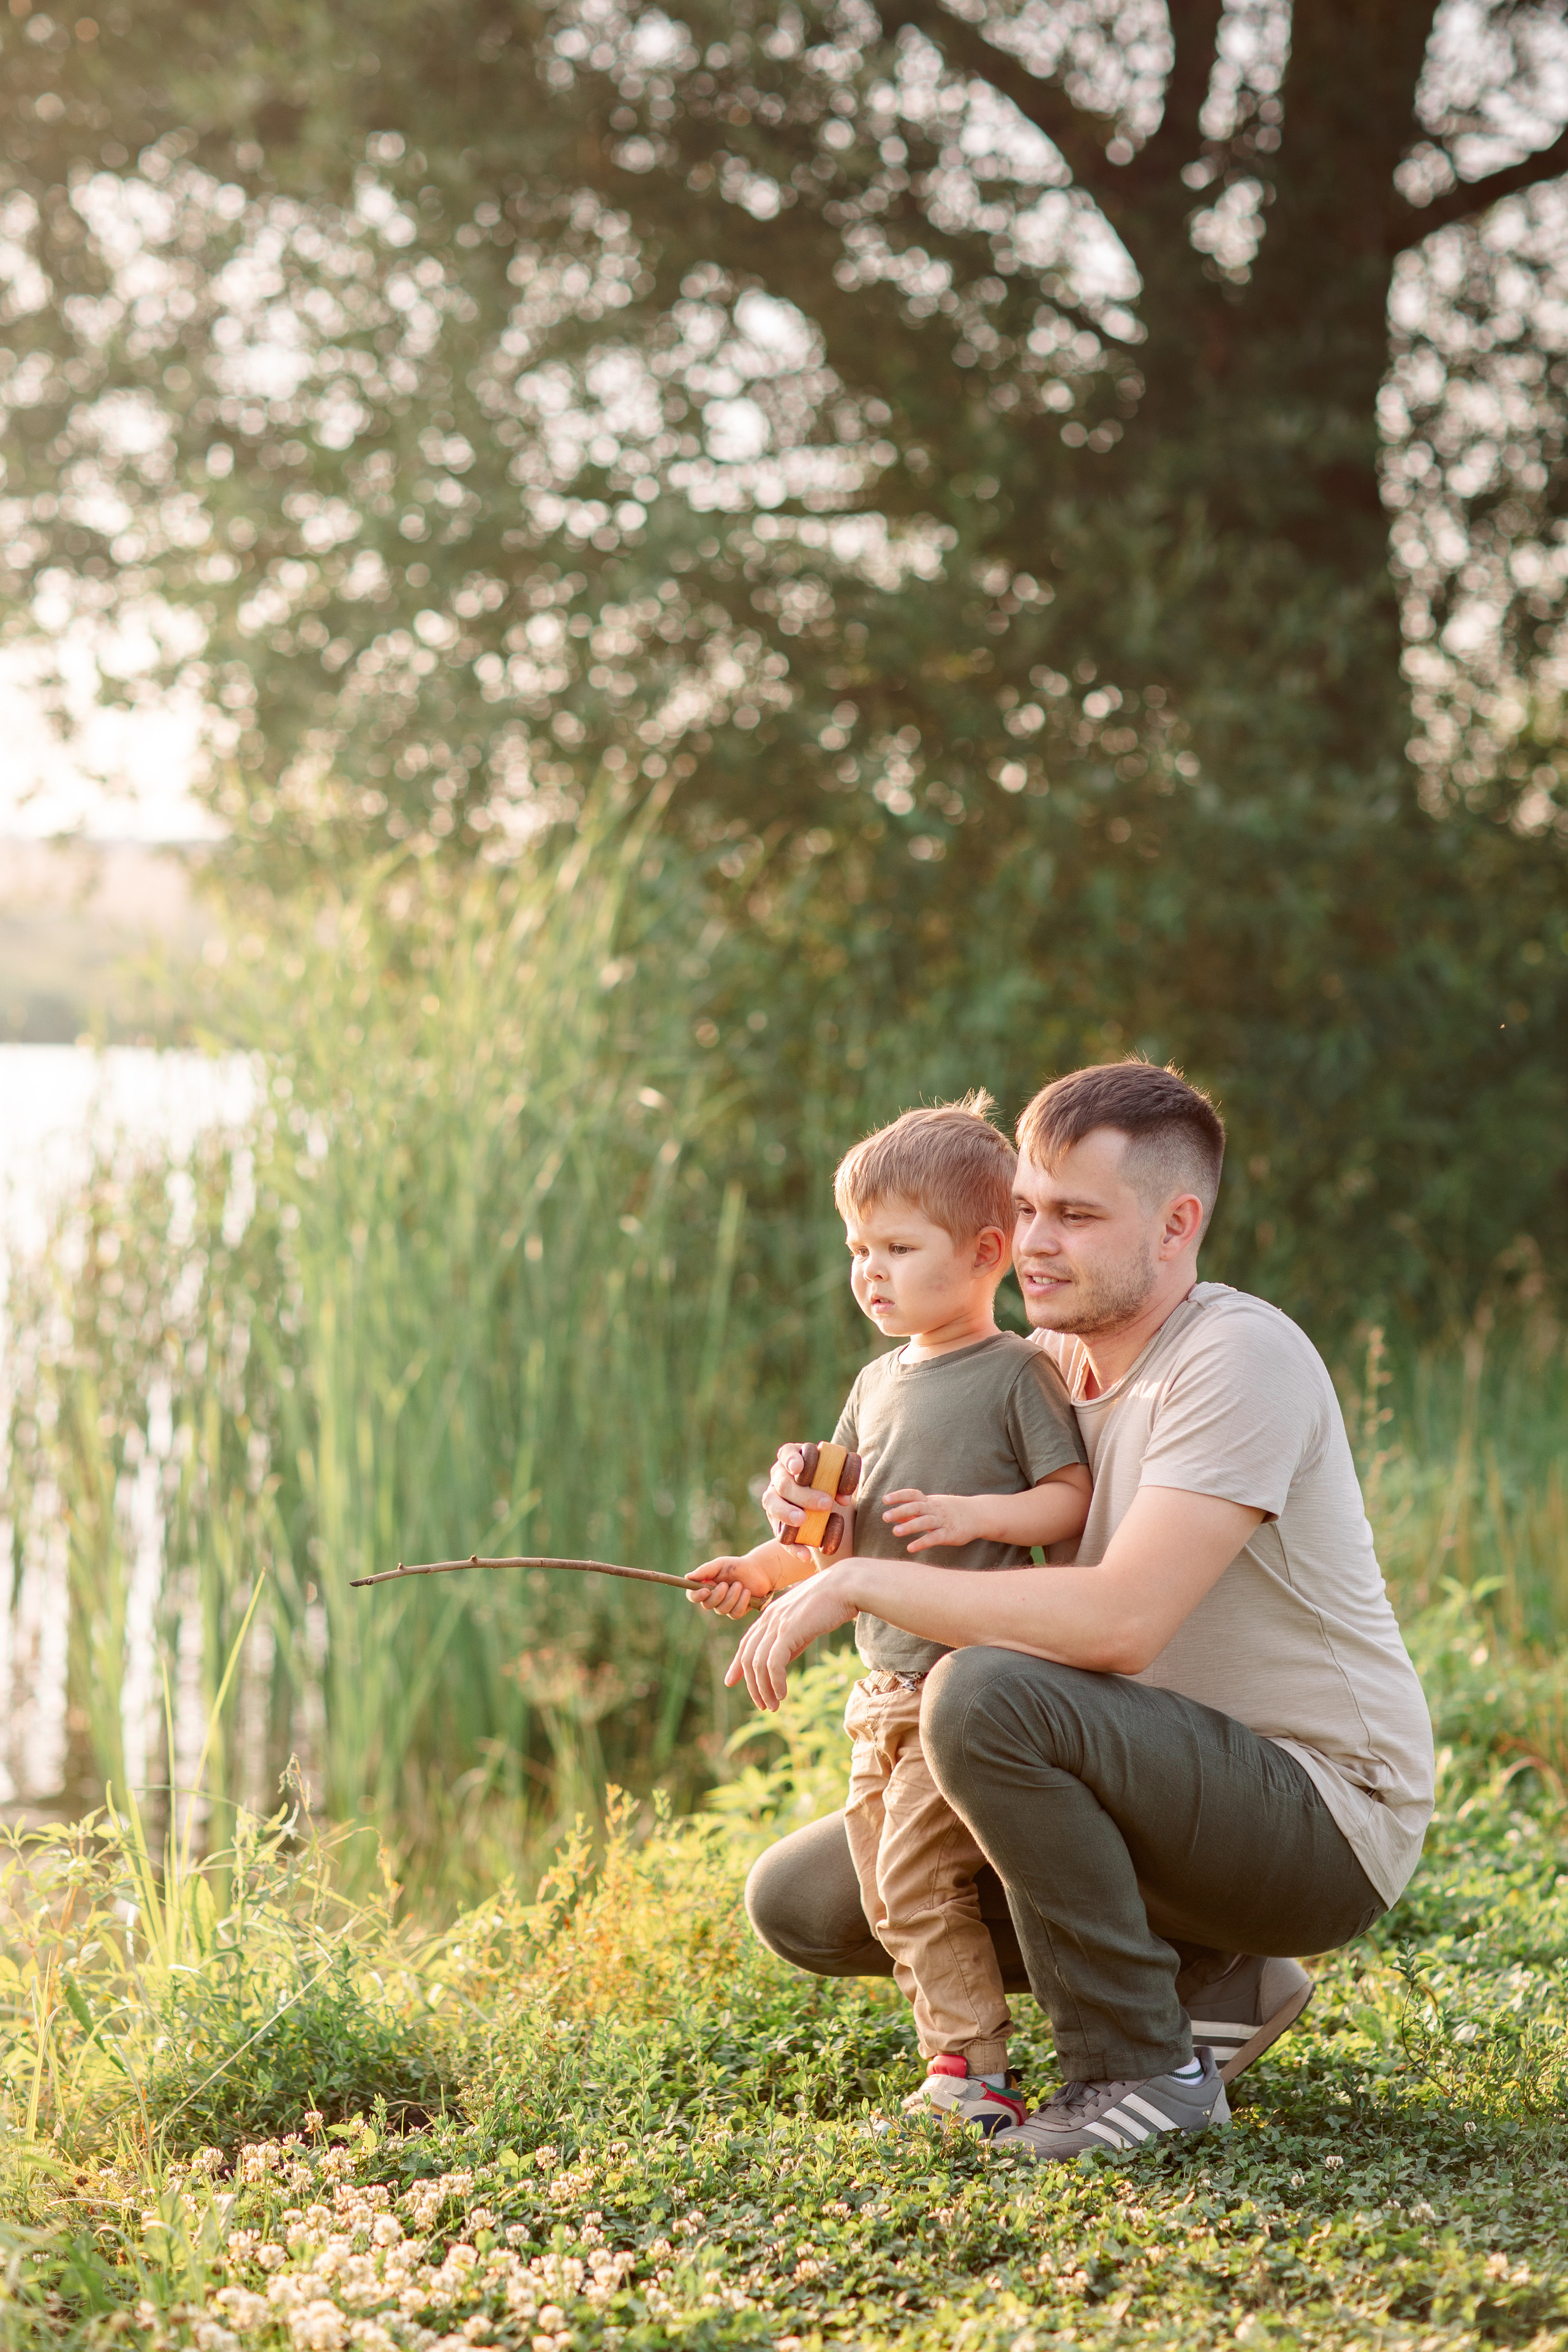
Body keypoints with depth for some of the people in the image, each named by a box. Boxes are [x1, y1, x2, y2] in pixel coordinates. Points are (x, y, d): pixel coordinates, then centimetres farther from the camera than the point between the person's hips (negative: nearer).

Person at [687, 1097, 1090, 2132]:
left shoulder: (1018, 1372, -6)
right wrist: (767, 1568, 5)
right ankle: (958, 2065, 16)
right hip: (885, 1685, 8)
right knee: (882, 1890, 8)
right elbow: (842, 1538, 20)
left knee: (918, 1876, -12)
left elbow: (1077, 1498, -10)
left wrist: (974, 1513, -22)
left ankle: (978, 2072, -3)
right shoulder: (879, 1384, 16)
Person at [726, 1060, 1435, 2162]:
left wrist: (860, 1582, -25)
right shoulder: (1051, 1365, 6)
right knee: (802, 1900, 6)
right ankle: (1208, 1979, 9)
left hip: (1323, 1818, -9)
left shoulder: (1241, 1357, -20)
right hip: (1185, 1795, 9)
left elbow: (1120, 1619, -31)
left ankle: (1144, 2068, -15)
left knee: (988, 1691, -32)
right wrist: (823, 1514, -10)